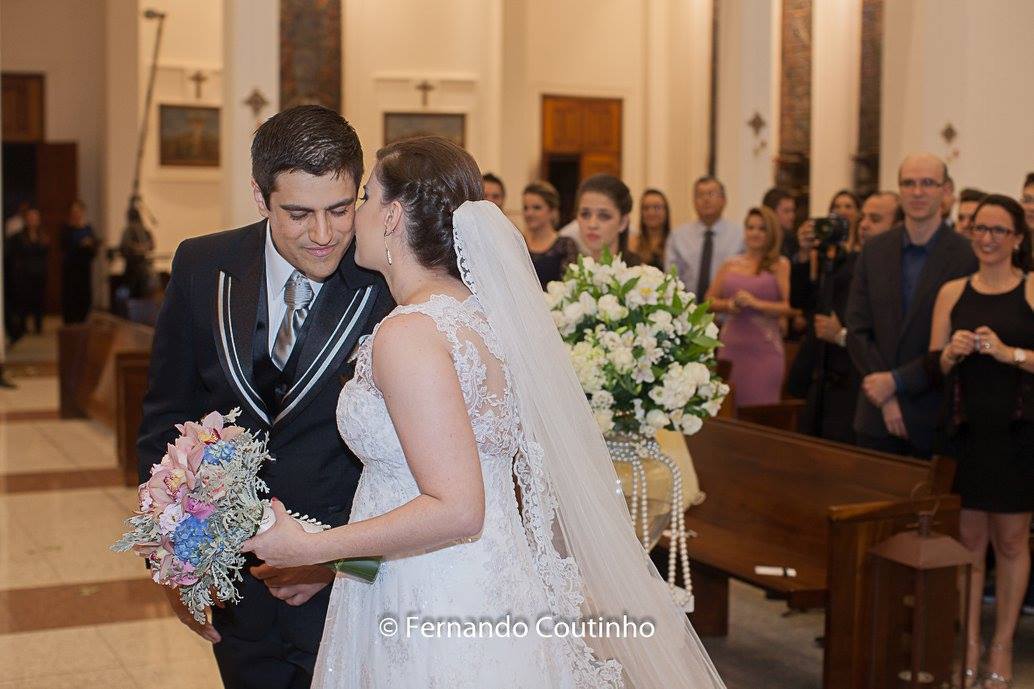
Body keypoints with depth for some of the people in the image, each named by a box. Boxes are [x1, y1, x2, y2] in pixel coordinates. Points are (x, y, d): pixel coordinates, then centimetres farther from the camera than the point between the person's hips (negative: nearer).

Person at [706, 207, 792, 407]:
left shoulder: (779, 265, 2)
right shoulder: (730, 265, 13)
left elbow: (789, 307, -8)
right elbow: (709, 300, 12)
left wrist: (755, 303, -15)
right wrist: (729, 305, -6)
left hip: (764, 347, -3)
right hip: (731, 345, 3)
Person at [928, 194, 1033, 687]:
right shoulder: (953, 292, 8)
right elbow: (934, 365, 7)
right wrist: (952, 353, -12)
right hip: (966, 429, 3)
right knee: (968, 539, 6)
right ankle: (969, 643, 16)